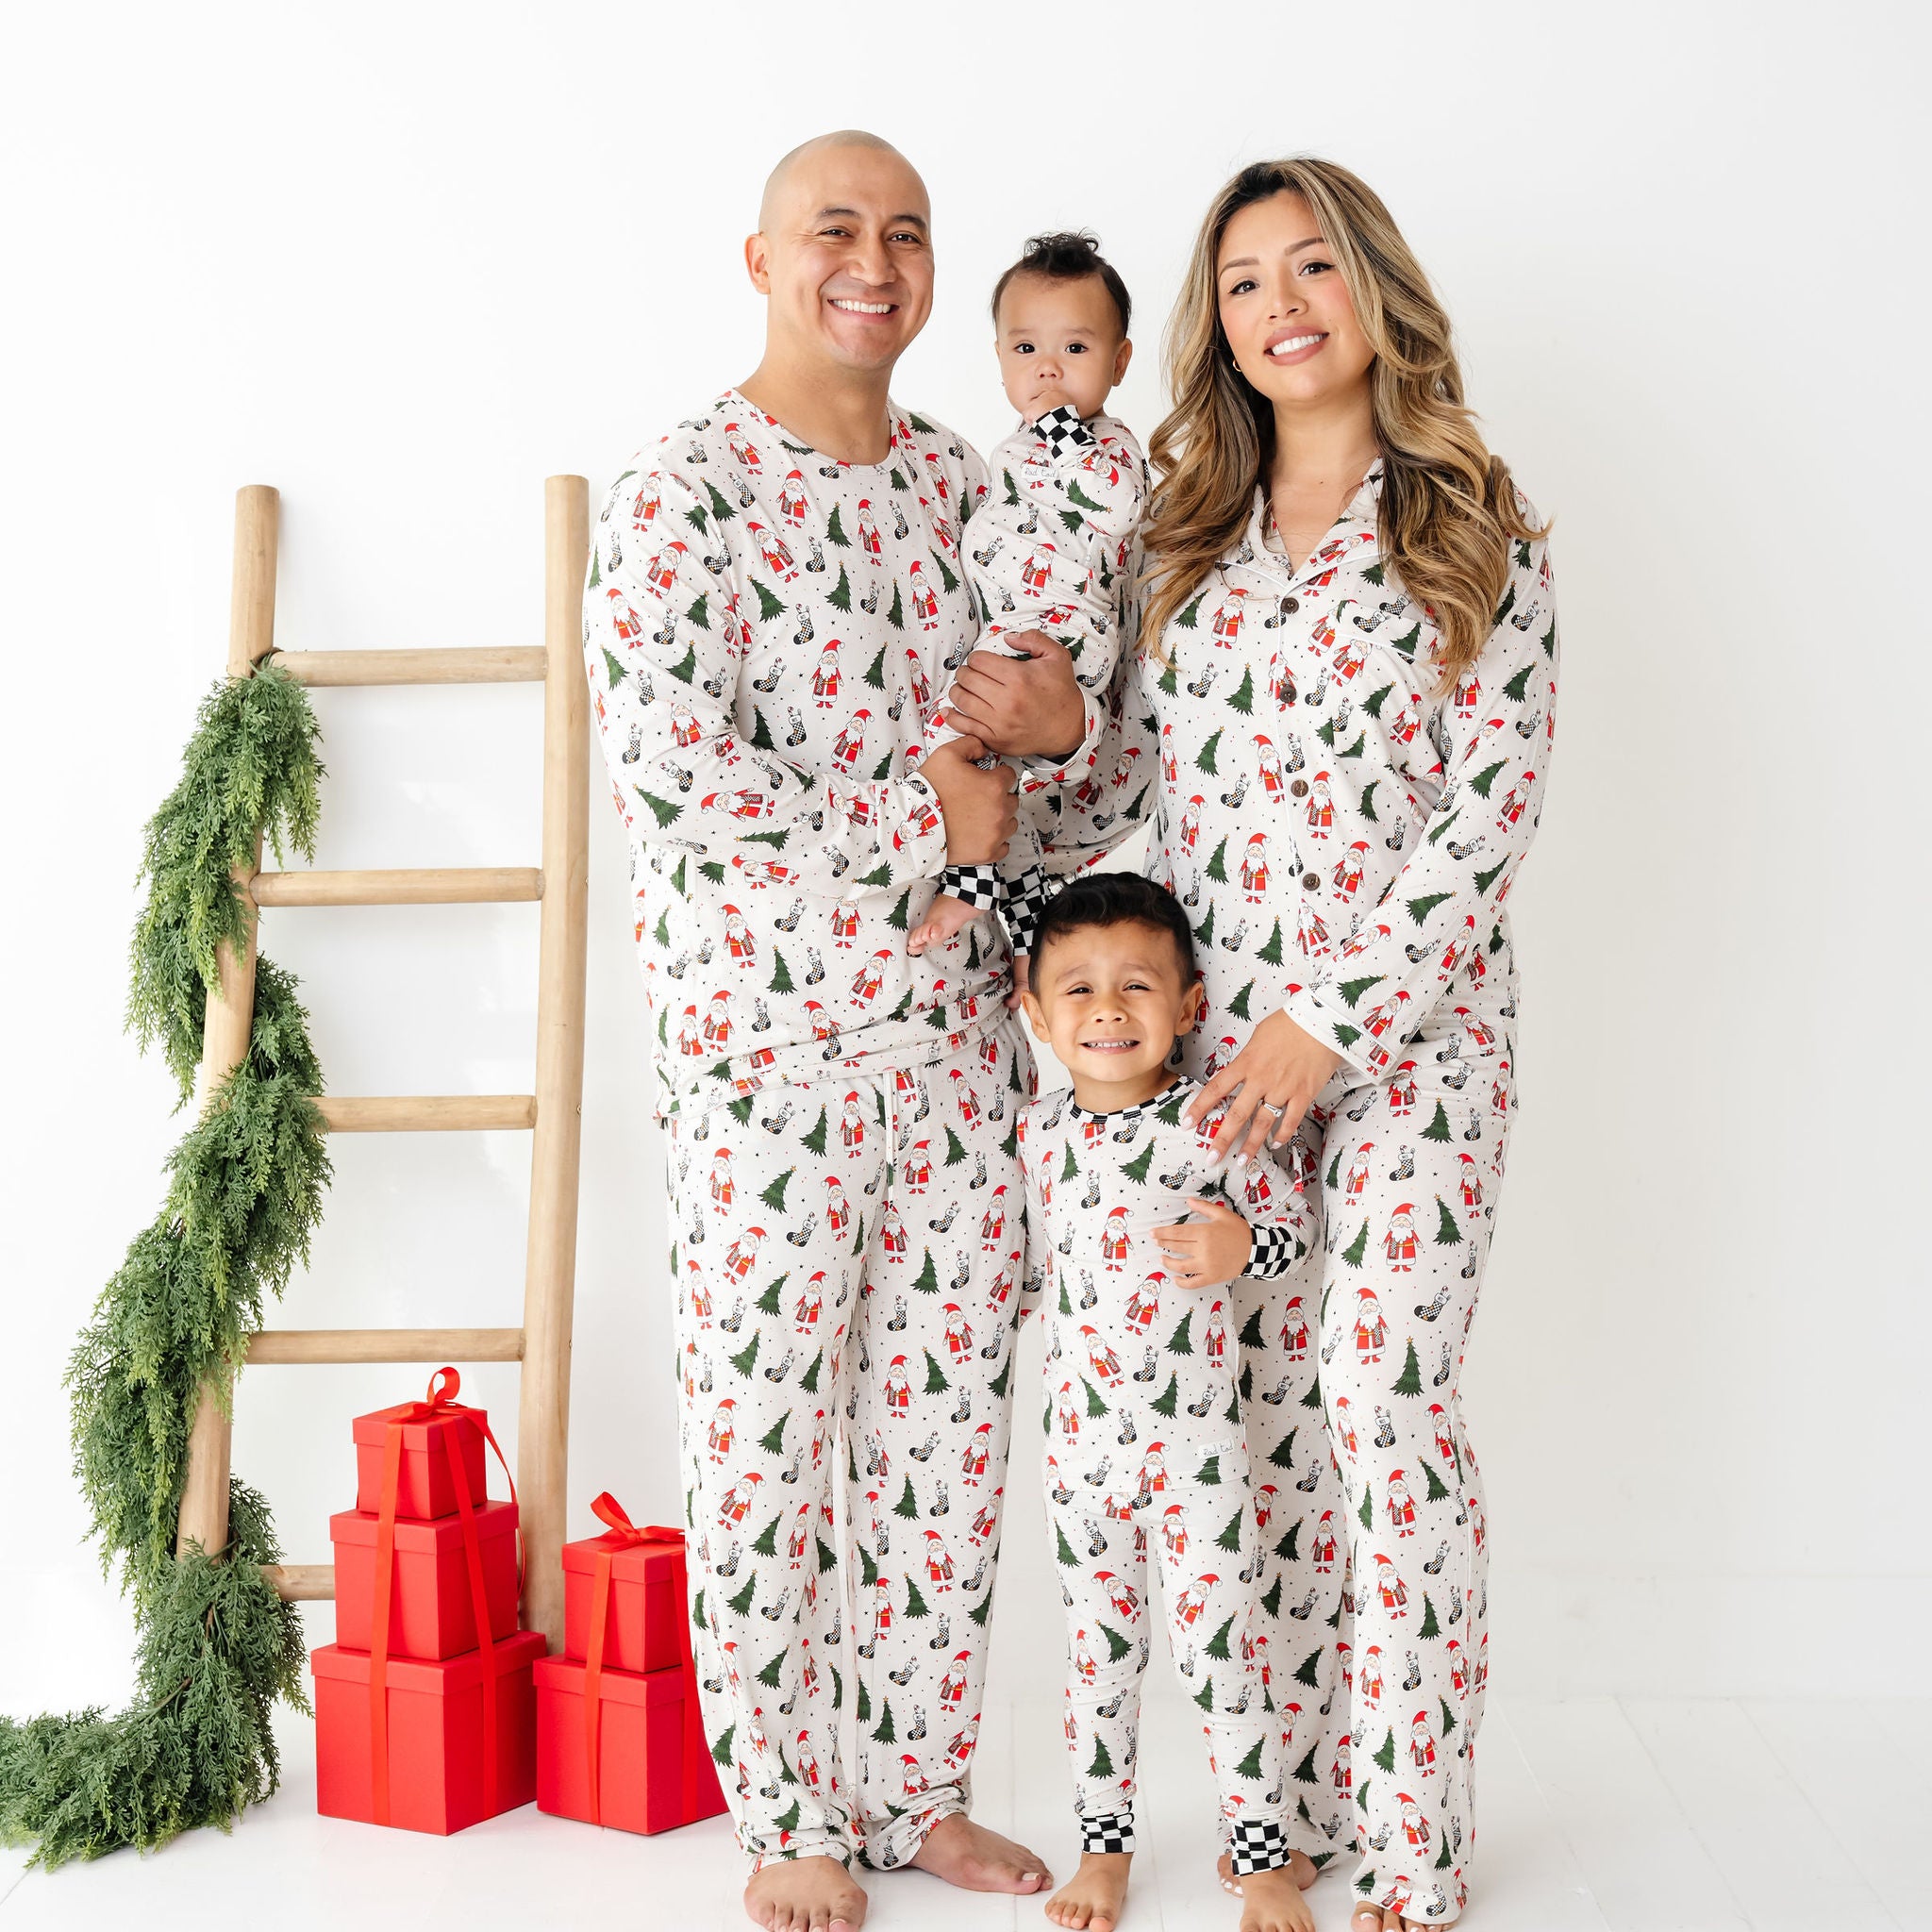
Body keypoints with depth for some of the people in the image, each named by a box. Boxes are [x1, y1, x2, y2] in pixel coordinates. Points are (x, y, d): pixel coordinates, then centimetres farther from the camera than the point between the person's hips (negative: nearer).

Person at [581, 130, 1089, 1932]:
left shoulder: (957, 480, 12)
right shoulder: (678, 492, -8)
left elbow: (1042, 683, 21)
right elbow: (662, 765, -19)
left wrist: (1065, 707, -4)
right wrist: (924, 819, -15)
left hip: (957, 1025, 6)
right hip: (764, 1034, -6)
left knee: (949, 1413, 12)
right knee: (765, 1425, 4)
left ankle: (920, 1784, 28)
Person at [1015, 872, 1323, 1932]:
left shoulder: (1223, 1119, -10)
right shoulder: (1038, 1129, 2)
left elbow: (1296, 1222, -2)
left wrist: (1241, 1247, -20)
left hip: (1200, 1443, -3)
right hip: (1081, 1441, 4)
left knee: (1218, 1644, 0)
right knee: (1098, 1644, 14)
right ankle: (1104, 1845, 29)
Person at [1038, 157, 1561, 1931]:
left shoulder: (1476, 527, -2)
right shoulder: (1190, 533, 10)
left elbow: (1492, 805, -9)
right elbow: (1118, 767, 11)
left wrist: (1334, 1020, -14)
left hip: (1408, 1020, -4)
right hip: (1215, 1032, 4)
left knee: (1387, 1399, -6)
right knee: (1267, 1402, 7)